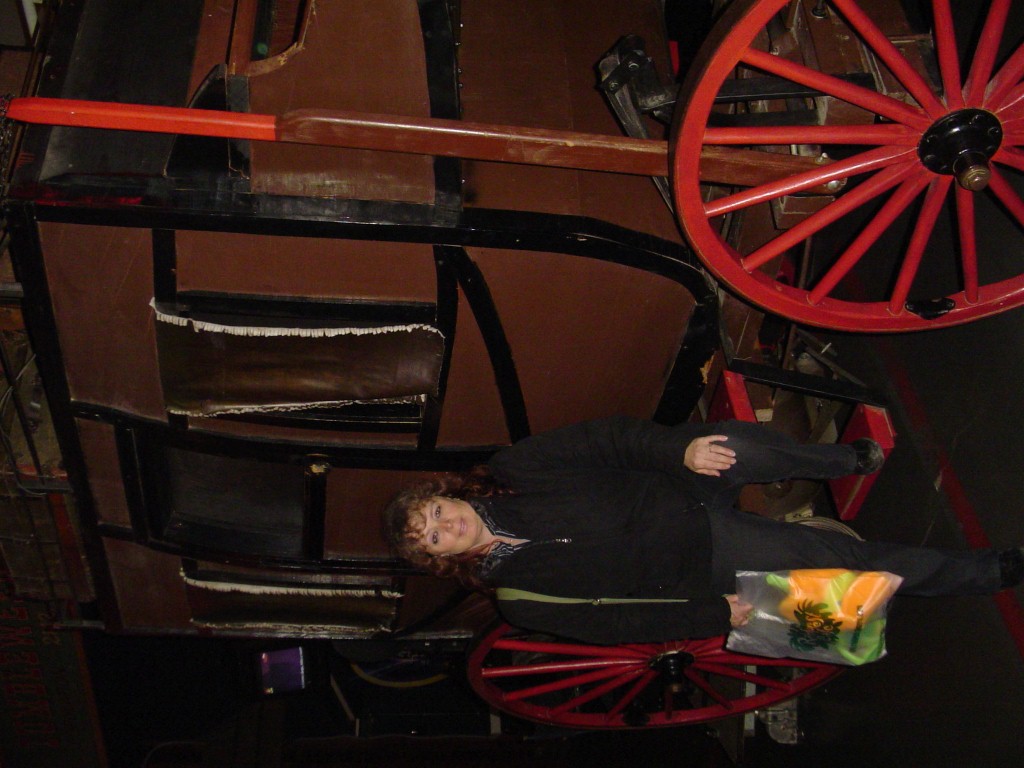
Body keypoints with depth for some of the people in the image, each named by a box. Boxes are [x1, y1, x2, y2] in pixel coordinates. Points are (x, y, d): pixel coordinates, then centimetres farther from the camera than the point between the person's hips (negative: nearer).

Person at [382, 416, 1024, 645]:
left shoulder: (511, 471, -6)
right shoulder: (519, 596, -11)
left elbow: (607, 439, -8)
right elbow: (616, 621, -13)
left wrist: (681, 448, -23)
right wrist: (719, 614, -16)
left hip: (682, 484, 2)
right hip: (703, 561, -2)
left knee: (742, 443, -28)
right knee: (840, 557, -13)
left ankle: (850, 459, 6)